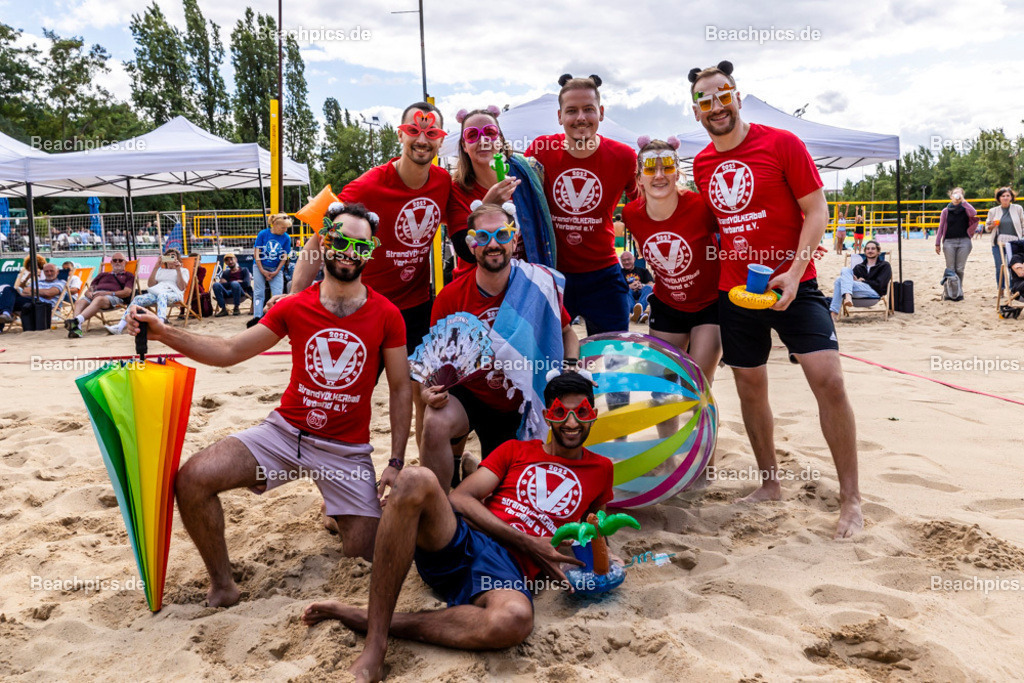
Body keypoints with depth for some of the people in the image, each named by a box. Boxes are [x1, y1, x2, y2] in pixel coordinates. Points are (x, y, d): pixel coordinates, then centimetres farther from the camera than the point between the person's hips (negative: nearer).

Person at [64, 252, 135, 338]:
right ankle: (76, 328, -55)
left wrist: (107, 293, -8)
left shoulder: (128, 275, 24)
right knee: (79, 302, -31)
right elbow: (91, 287, 30)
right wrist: (89, 292, 2)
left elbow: (127, 292, 6)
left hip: (113, 297, -4)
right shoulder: (102, 275, 39)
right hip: (94, 295, 5)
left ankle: (77, 320, -63)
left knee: (99, 299, -41)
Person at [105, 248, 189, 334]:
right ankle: (119, 327, -38)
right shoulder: (160, 270, 34)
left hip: (174, 293, -4)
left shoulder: (183, 271, 23)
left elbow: (181, 288, 4)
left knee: (162, 295, -41)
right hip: (156, 292, 4)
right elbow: (150, 285, 17)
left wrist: (178, 270, -1)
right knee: (138, 299, -25)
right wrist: (156, 267, 12)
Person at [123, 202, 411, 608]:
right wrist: (164, 334, -9)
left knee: (368, 557, -4)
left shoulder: (386, 316, -6)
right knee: (192, 479, -19)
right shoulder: (294, 308, -1)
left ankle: (339, 510, 32)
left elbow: (400, 389, -1)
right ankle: (222, 586, 0)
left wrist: (396, 462, -7)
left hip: (347, 450, -1)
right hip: (285, 431, 2)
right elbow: (229, 351, 4)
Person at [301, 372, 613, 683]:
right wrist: (527, 543, -2)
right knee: (415, 479, -32)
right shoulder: (515, 450, 21)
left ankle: (364, 618, -23)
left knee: (515, 620, -41)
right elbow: (460, 499, 8)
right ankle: (373, 649, -31)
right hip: (461, 539, 2)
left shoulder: (599, 469, 22)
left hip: (510, 569, -1)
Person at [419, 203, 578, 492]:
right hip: (466, 395, -2)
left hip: (518, 405, 2)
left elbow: (566, 333, 4)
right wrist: (429, 391, -28)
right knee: (435, 424, -33)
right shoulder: (450, 297, -15)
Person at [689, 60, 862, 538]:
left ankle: (850, 498, -1)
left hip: (791, 286, -4)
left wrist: (793, 271, -18)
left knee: (828, 380, -14)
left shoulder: (781, 144, -5)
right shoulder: (701, 164, 8)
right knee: (750, 389, 10)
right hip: (734, 291, 5)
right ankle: (769, 485, 27)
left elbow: (817, 211, -7)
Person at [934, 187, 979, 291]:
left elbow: (973, 213, -16)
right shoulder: (946, 211, 9)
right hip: (949, 241, 0)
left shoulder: (965, 209, 8)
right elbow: (941, 228, 8)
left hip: (964, 241, 0)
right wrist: (937, 244, 3)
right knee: (950, 269, -1)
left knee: (960, 269, 2)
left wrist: (963, 200, -12)